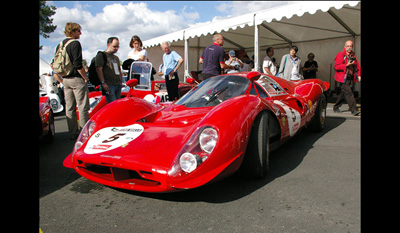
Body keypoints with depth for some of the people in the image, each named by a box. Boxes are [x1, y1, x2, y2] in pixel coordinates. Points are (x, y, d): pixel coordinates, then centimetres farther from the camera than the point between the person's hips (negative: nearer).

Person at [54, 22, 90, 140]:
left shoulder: (59, 46, 14)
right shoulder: (75, 44, -10)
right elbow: (78, 64, -18)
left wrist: (63, 79, 18)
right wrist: (85, 77, -9)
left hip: (65, 79, 8)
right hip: (77, 79, -8)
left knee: (69, 108, 10)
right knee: (83, 107, -4)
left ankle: (73, 133, 16)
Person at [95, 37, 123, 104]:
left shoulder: (116, 58, 25)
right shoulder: (101, 55, 1)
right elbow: (99, 70, -8)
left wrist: (121, 82, 18)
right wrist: (103, 83, -16)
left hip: (118, 85, 8)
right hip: (108, 85, -7)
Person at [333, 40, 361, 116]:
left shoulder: (353, 56, 17)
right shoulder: (340, 55, -4)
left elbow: (358, 66, 19)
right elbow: (336, 66, -14)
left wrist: (359, 75, 5)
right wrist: (346, 65, -23)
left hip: (350, 78, 7)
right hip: (343, 78, -7)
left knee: (343, 93, 12)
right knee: (349, 93, -14)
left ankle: (336, 108, 23)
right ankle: (353, 110, -14)